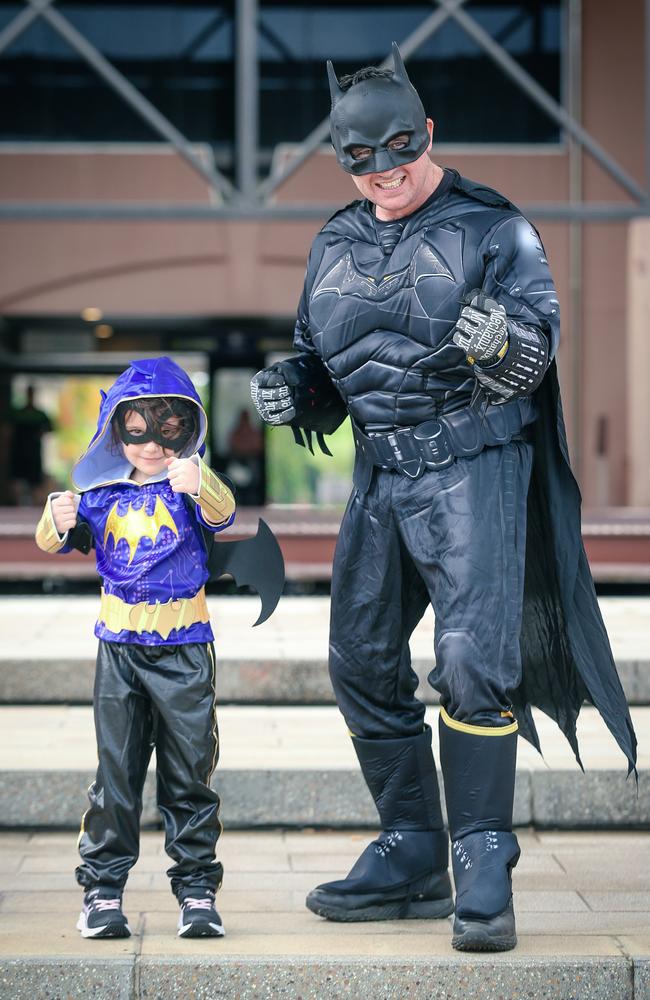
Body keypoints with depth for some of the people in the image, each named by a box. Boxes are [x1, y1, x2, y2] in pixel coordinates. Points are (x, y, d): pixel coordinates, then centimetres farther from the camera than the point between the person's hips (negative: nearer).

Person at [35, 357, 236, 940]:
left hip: (184, 647, -2)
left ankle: (197, 890, 12)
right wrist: (57, 520, -20)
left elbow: (222, 515, -25)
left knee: (189, 772, 3)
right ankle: (103, 890, 10)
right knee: (116, 770, 4)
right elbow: (55, 543, 5)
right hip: (120, 645, 2)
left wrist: (198, 485, -48)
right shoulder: (102, 491, 5)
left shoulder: (193, 486, -4)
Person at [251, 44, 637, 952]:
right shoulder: (335, 247, 14)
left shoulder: (491, 229, -3)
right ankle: (411, 858, 19)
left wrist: (499, 341, -34)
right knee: (362, 662, 7)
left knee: (473, 658, -16)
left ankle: (484, 870, -8)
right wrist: (289, 393, 0)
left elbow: (535, 350, -11)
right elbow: (321, 364, 22)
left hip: (475, 466, -6)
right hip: (381, 474, 6)